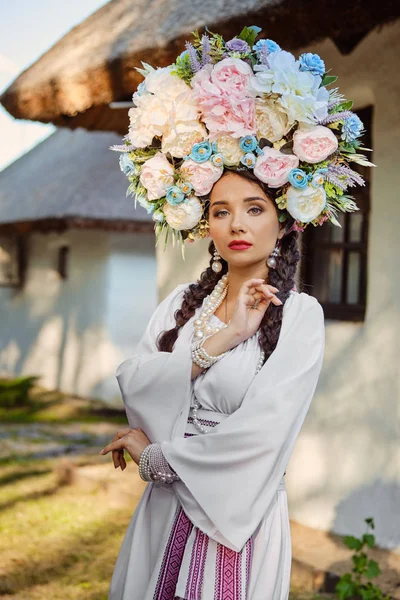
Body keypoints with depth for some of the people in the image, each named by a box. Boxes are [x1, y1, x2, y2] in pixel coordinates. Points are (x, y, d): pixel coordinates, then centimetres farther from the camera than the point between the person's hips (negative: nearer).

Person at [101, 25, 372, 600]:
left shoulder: (299, 314, -10)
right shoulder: (184, 300, 6)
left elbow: (258, 434, -18)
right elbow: (131, 383, -6)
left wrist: (154, 454, -9)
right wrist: (213, 345, -19)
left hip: (237, 518, -4)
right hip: (166, 510, 5)